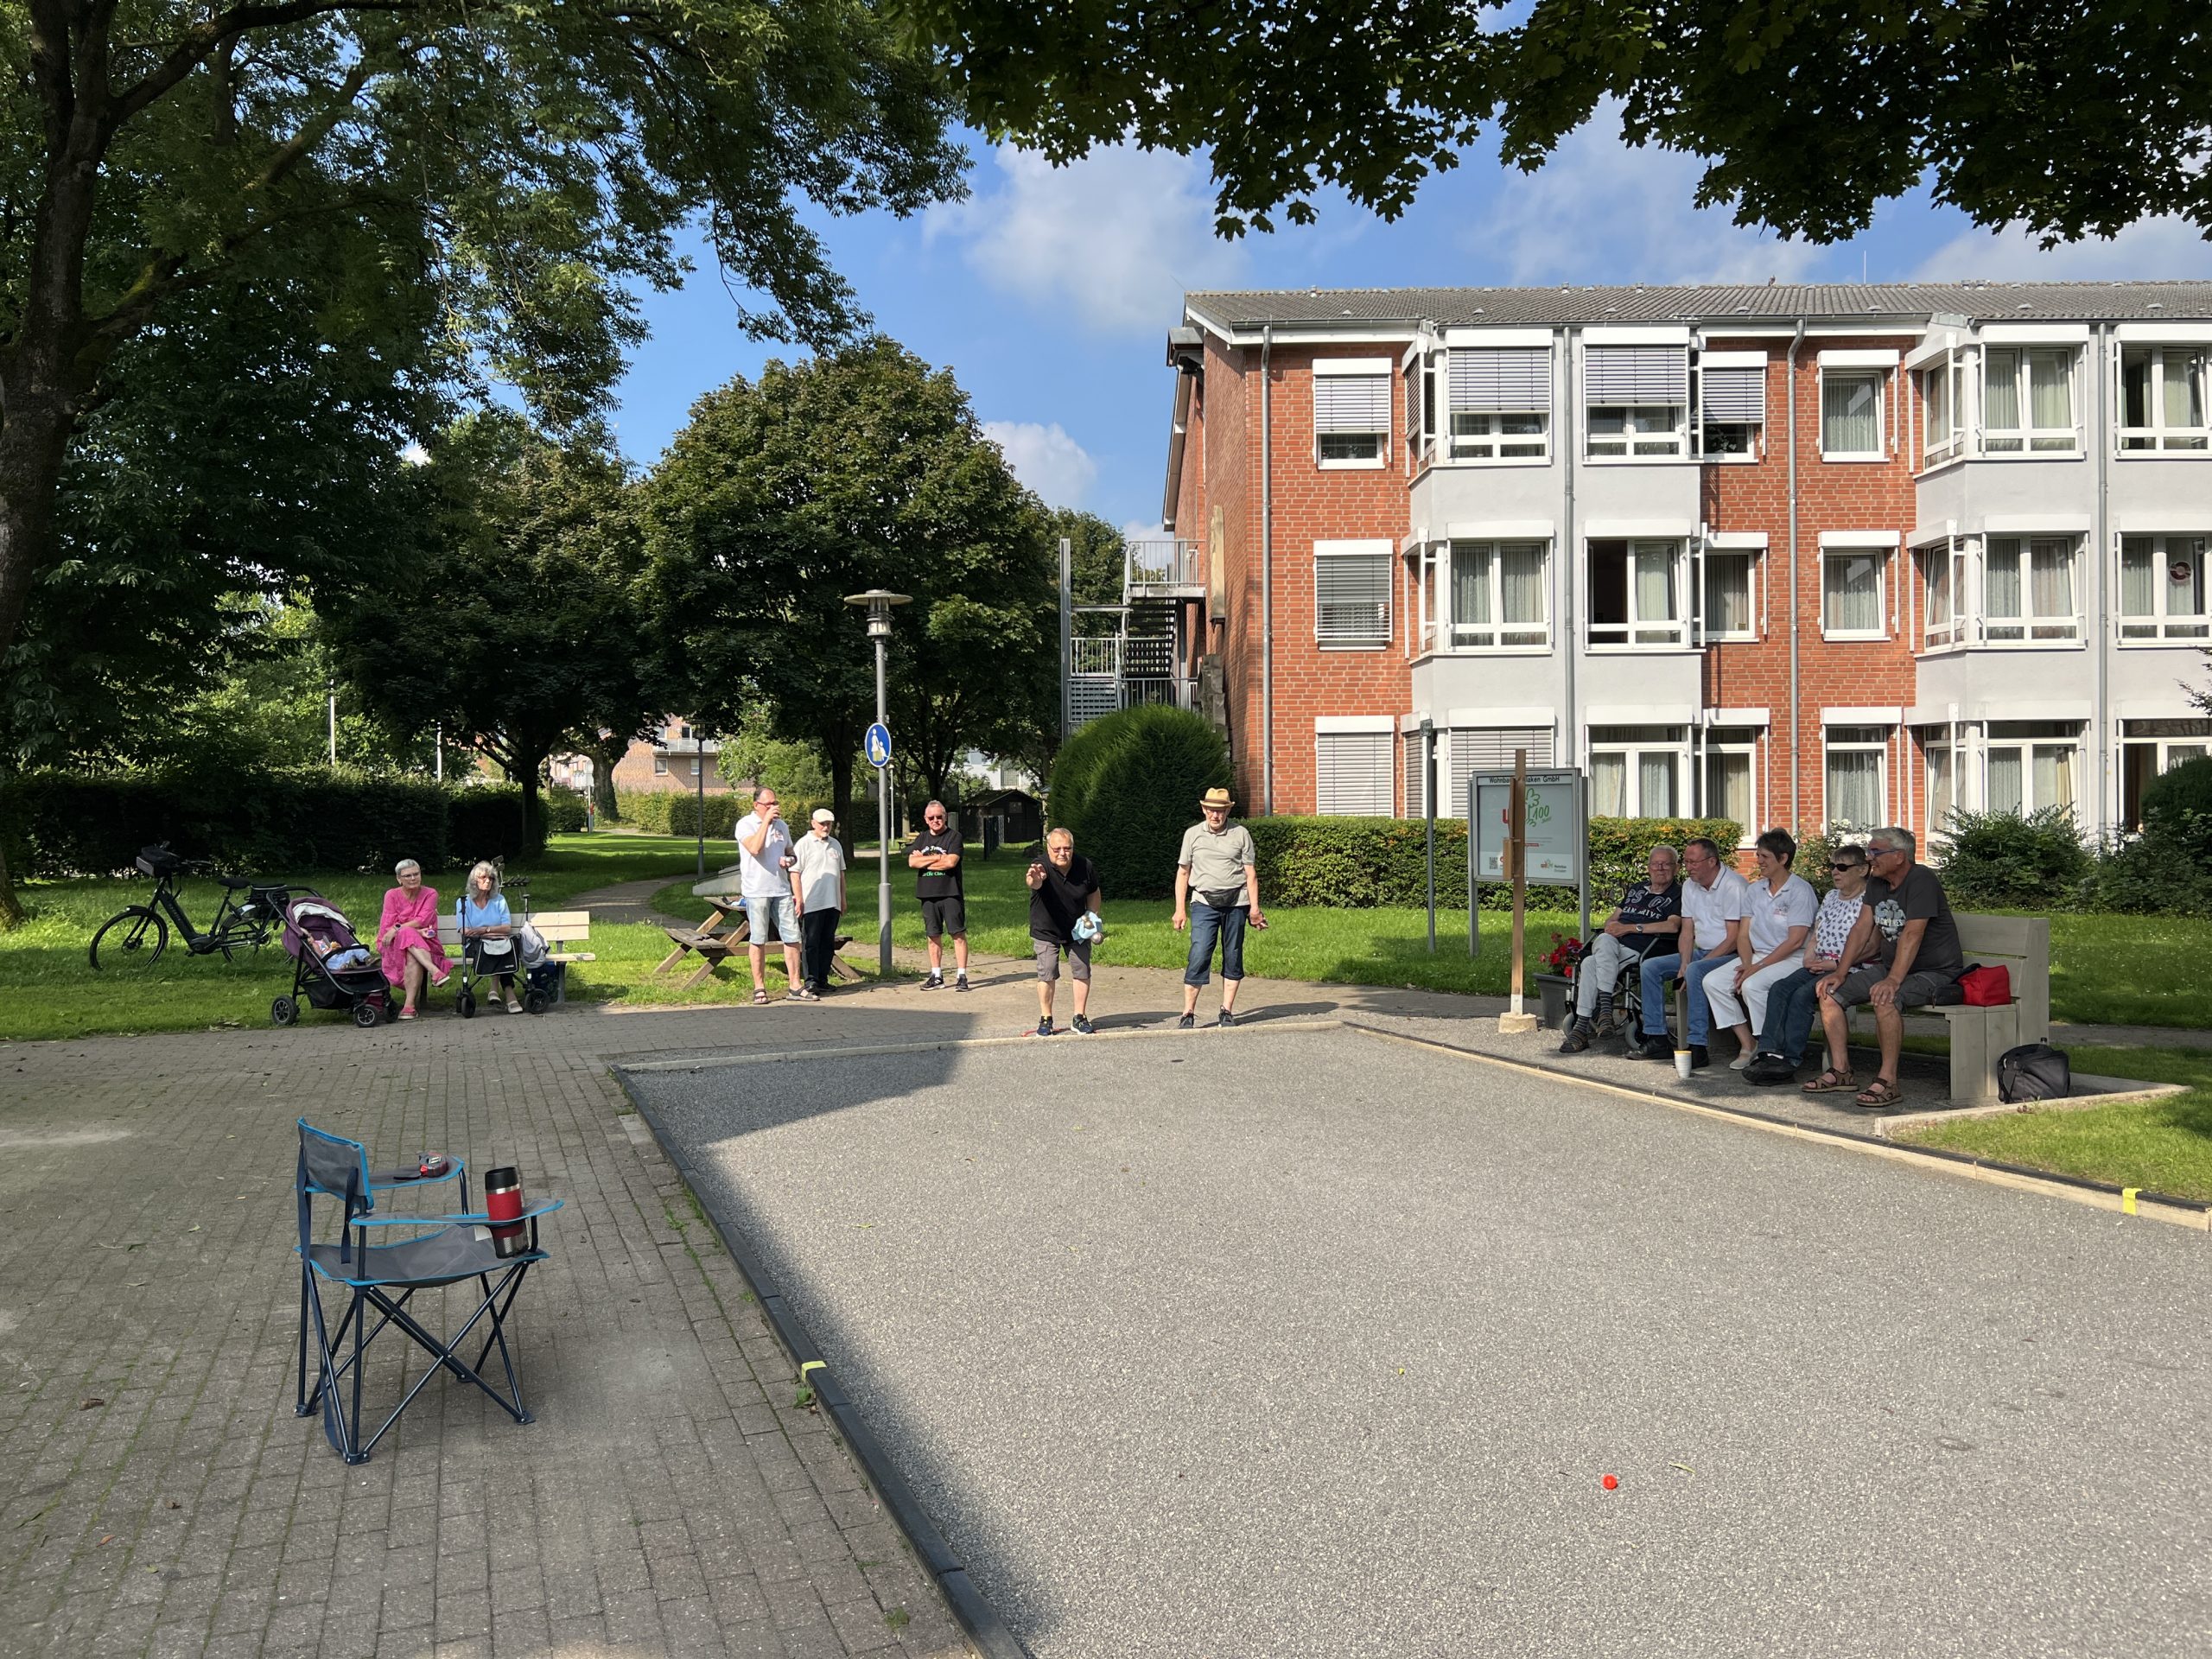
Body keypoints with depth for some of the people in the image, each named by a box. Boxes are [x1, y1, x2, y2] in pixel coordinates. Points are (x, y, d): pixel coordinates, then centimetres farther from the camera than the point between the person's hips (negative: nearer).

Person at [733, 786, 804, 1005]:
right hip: (756, 891, -5)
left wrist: (790, 859, 0)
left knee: (792, 937, 1)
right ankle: (759, 988, 8)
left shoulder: (782, 826, 15)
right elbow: (755, 848, -22)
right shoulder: (745, 824, -4)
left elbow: (792, 855, 24)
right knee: (757, 940, 0)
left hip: (782, 890, 5)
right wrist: (766, 820, -18)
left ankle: (795, 986, 6)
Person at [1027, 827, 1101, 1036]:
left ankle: (1080, 1017, 17)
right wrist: (1034, 881, -76)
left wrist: (1092, 917, -4)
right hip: (1046, 931, -3)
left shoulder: (1086, 867, -15)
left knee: (1082, 972, 4)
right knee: (1047, 974, -5)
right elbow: (1035, 883, -52)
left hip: (1077, 930, 3)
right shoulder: (1042, 867, -27)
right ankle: (1045, 1019, 9)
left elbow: (1093, 893, 5)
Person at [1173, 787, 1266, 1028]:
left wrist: (1254, 908, -1)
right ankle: (1188, 1014, -6)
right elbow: (1183, 872, 9)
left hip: (1236, 903, 1)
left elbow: (1250, 872, 5)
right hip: (1205, 903, -1)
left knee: (1233, 957, 4)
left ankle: (1227, 1011, 14)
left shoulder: (1241, 834, 4)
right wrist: (1180, 909, 5)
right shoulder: (1193, 834, 5)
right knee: (1198, 956, -10)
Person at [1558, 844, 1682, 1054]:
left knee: (1590, 964, -33)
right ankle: (1605, 1004, -34)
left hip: (1636, 952, -6)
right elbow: (1612, 919, 30)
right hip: (1609, 947, 6)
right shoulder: (1636, 889, 28)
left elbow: (1672, 926, -11)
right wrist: (1612, 925, 3)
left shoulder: (1678, 894, 7)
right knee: (1604, 939, -33)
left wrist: (1631, 928, -11)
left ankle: (1582, 1028, -31)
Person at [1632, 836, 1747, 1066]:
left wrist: (1691, 967, -21)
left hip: (1729, 954, -9)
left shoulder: (1733, 886, -15)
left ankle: (1697, 1046, -35)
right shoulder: (1689, 886, 10)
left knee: (1695, 971, -36)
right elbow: (1687, 932, 11)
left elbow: (1733, 939, -19)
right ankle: (1657, 1040, -5)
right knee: (1650, 967, -5)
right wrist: (1684, 963, -8)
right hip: (1700, 952, 9)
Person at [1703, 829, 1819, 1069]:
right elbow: (1744, 934, 10)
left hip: (1791, 959, -8)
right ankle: (1747, 1043, -6)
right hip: (1756, 957, 8)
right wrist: (1747, 964, -9)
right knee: (1713, 981, -13)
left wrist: (1758, 967, -18)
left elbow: (1795, 941, -16)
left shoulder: (1800, 891, -9)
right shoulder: (1754, 890, 14)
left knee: (1752, 985, -33)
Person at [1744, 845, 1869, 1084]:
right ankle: (1770, 1052, -28)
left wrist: (1837, 964, -17)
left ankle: (1791, 1060, -26)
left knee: (1803, 995, -28)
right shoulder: (1830, 897, 22)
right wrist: (1809, 958, 4)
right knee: (1779, 988, -18)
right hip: (1818, 966, 7)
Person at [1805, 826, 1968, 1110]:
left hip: (1936, 971, -9)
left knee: (1885, 998, -36)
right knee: (1830, 991, -4)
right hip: (1890, 966, 9)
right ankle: (1840, 1071, 0)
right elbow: (1862, 928, 6)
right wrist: (1840, 972, -3)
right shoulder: (1877, 882, 7)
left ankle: (1888, 1081, -29)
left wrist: (1893, 980, -39)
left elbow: (1912, 935, -30)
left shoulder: (1921, 881, -20)